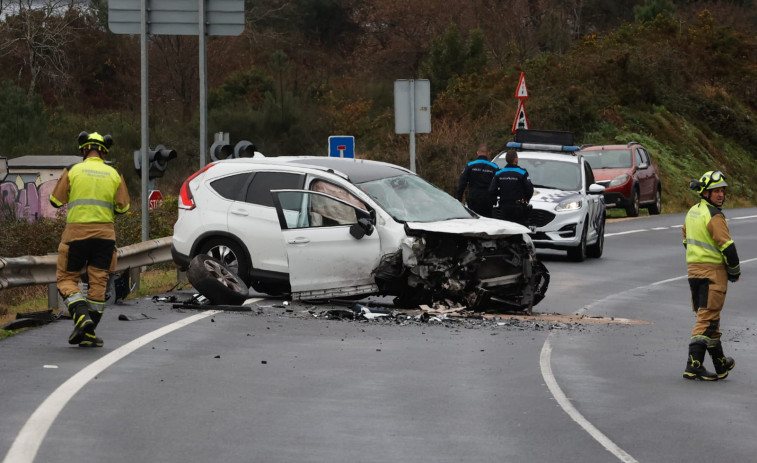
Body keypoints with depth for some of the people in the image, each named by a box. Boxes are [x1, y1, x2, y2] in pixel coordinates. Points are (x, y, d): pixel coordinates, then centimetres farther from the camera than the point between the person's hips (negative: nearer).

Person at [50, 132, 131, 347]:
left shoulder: (73, 171, -1)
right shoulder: (114, 175, 5)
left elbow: (56, 201, 2)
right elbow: (123, 207, 7)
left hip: (76, 232, -2)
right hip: (104, 233, 2)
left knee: (67, 279, 8)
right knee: (98, 283, 6)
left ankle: (82, 316, -16)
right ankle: (88, 334, 5)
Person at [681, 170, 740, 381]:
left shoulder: (692, 212, 12)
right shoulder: (714, 216, -16)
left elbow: (686, 241, 20)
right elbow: (727, 247, -17)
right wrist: (735, 272, -3)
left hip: (693, 269, 9)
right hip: (712, 271, -9)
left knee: (708, 316, 16)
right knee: (707, 319, -7)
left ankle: (720, 362, 27)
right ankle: (693, 366, -13)